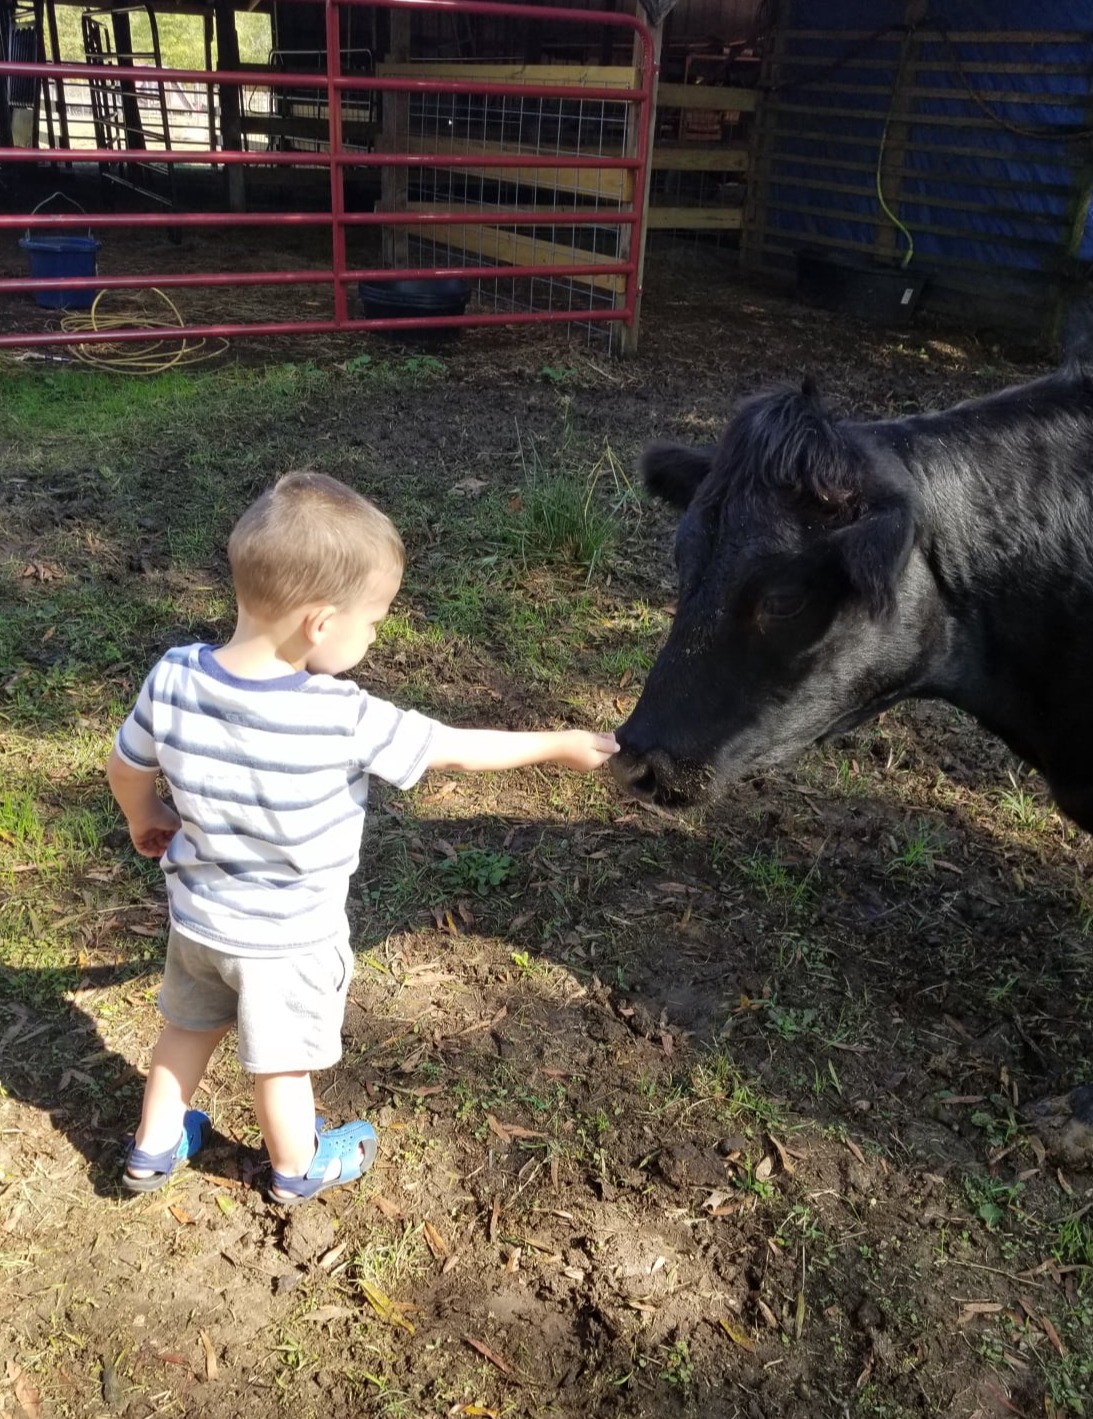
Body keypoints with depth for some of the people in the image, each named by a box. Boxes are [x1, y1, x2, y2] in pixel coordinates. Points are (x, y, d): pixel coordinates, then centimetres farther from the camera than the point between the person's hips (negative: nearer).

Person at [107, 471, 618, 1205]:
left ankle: (154, 1149, 50)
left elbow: (126, 768, -3)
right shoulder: (343, 719, -33)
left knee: (189, 1028, 30)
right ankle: (298, 1170, 47)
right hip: (291, 936, -4)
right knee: (283, 1060, 20)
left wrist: (147, 819, 20)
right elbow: (457, 750, -20)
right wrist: (558, 744, -4)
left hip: (198, 913, 5)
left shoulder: (174, 678, -20)